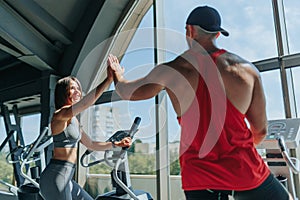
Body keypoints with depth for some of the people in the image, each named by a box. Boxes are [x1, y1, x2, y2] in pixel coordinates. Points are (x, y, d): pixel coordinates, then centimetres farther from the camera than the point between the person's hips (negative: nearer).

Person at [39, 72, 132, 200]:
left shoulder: (73, 120, 15)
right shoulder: (60, 115, -13)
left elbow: (91, 145, 19)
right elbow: (85, 103, -33)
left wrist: (116, 144, 11)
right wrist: (108, 80, -34)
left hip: (65, 179, 9)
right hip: (55, 178, -9)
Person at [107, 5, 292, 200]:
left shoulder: (170, 71, -5)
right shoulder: (246, 69, -4)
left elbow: (126, 91, 12)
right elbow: (261, 131, 4)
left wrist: (117, 74, 34)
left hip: (198, 176, 0)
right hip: (244, 169, 1)